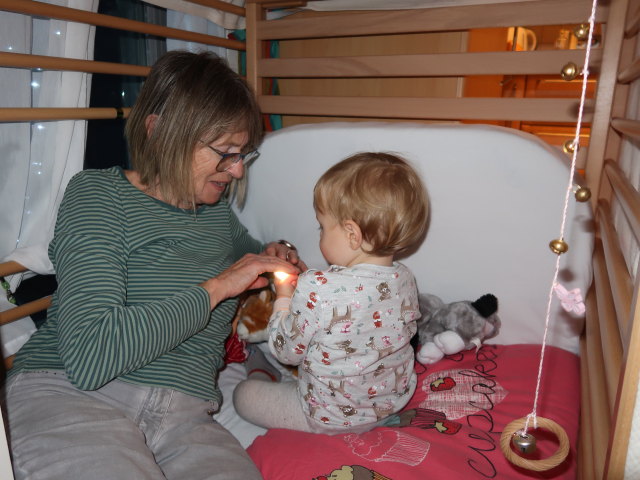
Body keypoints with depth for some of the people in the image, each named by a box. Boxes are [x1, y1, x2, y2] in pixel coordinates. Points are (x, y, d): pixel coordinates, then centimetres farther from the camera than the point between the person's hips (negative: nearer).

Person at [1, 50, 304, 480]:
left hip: (185, 412, 4)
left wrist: (273, 257, 14)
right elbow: (87, 357, -17)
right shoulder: (99, 194, -4)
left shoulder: (217, 210, 14)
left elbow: (246, 248, 39)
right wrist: (215, 288, -13)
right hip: (66, 396, -4)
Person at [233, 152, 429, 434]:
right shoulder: (405, 280, -14)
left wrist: (284, 299, 0)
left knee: (243, 394, 15)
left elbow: (287, 350, -19)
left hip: (332, 418, -6)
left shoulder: (318, 290, -34)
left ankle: (261, 376, 43)